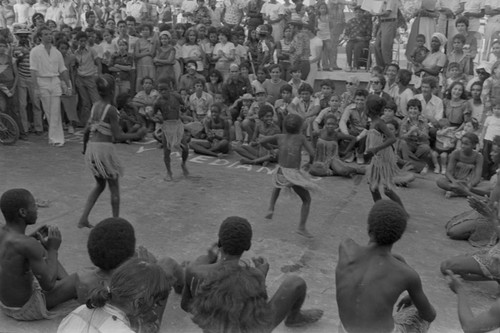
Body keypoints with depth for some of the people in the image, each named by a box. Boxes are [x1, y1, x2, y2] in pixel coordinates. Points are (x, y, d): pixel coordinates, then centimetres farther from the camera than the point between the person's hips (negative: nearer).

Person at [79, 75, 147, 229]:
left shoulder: (95, 106, 8)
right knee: (114, 187, 9)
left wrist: (85, 148, 25)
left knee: (100, 185, 23)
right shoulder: (111, 110, -13)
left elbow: (87, 131, 12)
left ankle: (83, 219, 19)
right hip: (105, 148, -7)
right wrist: (137, 135, -8)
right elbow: (118, 136, -16)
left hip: (92, 147, 7)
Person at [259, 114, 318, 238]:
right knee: (307, 200, 13)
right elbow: (312, 153, -9)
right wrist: (311, 161, 13)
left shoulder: (280, 137, 5)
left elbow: (260, 141, 6)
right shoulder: (301, 137, -2)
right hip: (294, 175, -4)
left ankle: (271, 209, 22)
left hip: (281, 172, 4)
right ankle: (302, 227, 2)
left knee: (278, 186, 39)